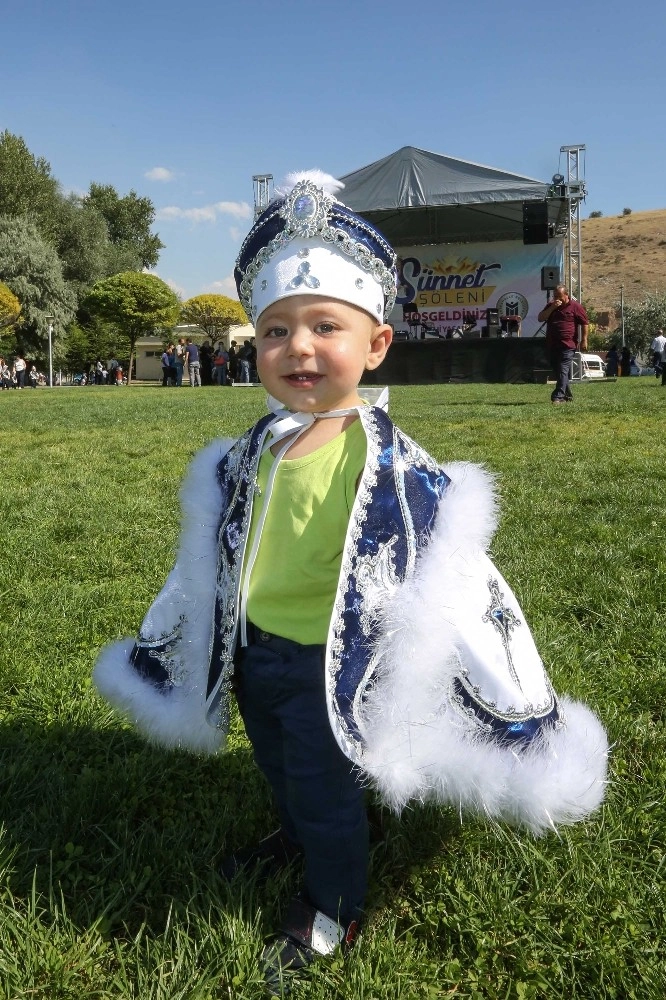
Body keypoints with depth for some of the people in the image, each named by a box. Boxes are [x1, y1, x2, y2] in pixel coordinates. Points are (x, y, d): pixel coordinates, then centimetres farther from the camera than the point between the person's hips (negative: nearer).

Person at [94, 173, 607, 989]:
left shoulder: (387, 464, -24)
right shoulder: (250, 454, -6)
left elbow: (453, 577, -19)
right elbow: (206, 559, 8)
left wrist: (521, 708, -17)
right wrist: (153, 649, 18)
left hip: (325, 664, -6)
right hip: (251, 649, 6)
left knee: (326, 788, 14)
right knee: (276, 765, 29)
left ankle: (334, 906, 43)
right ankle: (293, 835, 60)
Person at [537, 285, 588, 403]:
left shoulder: (575, 306, -1)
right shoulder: (550, 306, 15)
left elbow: (585, 323, 0)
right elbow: (540, 318, 3)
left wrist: (584, 340, -5)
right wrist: (552, 308, -8)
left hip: (568, 345, -7)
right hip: (552, 345, 7)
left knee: (563, 371, -13)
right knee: (557, 371, 11)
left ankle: (559, 396, -19)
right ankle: (568, 396, 22)